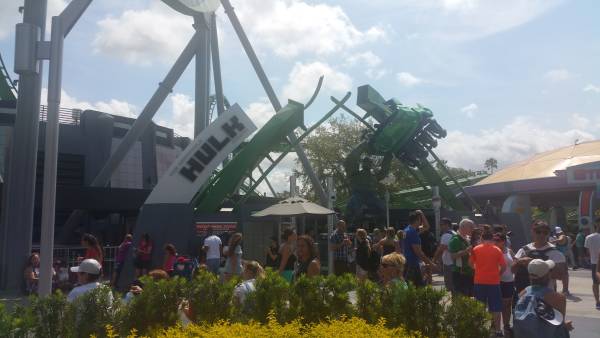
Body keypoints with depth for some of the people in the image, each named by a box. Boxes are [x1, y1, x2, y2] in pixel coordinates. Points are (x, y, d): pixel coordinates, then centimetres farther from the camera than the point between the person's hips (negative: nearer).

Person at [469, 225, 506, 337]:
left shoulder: (476, 249, -2)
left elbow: (471, 263, 3)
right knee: (495, 307, 10)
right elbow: (504, 266, -6)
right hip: (493, 282, -1)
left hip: (479, 281, 1)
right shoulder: (497, 250, -4)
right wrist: (498, 274, 11)